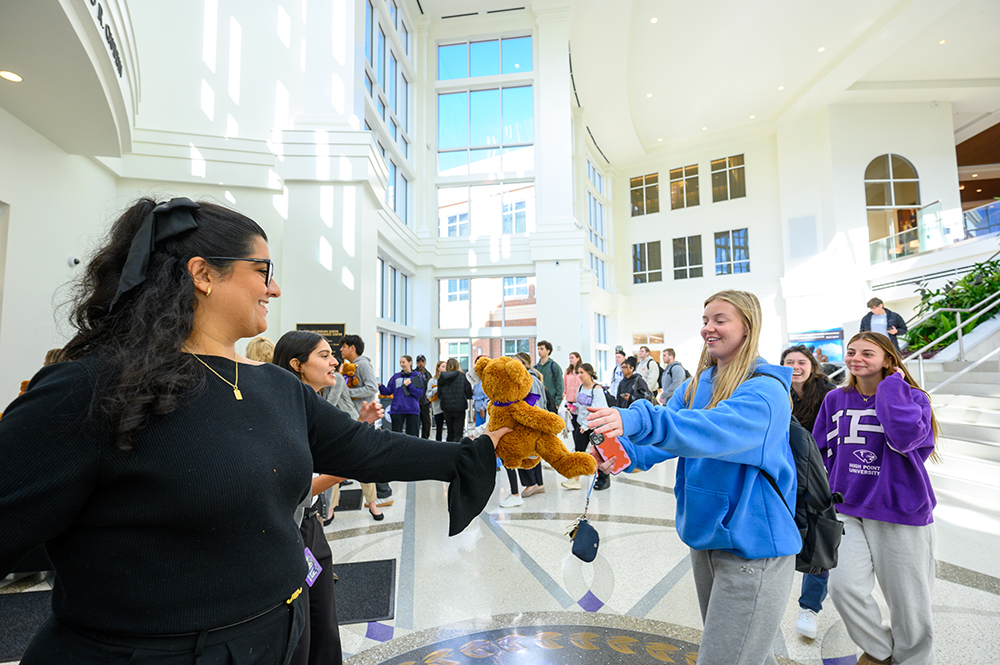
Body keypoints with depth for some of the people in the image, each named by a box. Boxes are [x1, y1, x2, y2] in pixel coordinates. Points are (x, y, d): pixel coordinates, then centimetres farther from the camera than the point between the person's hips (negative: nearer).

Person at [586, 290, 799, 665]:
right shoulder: (697, 385, 6)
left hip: (752, 546, -7)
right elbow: (666, 439, -4)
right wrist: (625, 450, -26)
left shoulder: (765, 390, -17)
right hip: (705, 537, 7)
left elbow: (717, 430, -37)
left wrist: (638, 420, -52)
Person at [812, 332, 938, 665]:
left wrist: (891, 384, -16)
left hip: (901, 513, -2)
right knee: (843, 587, -11)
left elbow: (905, 436, -27)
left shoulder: (913, 397, -4)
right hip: (847, 510, 2)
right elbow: (821, 453, 12)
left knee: (908, 600, 9)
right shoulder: (835, 399, 4)